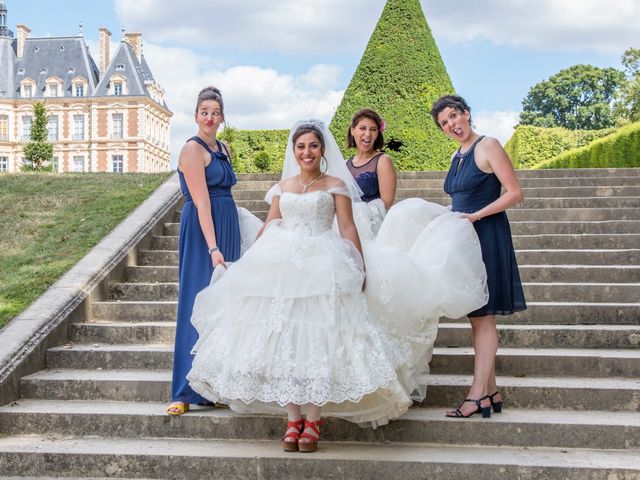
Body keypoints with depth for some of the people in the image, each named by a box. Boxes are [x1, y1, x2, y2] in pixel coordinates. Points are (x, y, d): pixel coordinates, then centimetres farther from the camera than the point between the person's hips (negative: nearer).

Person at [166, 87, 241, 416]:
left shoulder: (223, 149, 15)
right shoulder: (193, 149, -10)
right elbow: (202, 203, -18)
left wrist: (230, 240, 15)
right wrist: (213, 248, -24)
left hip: (226, 229, 8)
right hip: (202, 232, -8)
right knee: (200, 305, -7)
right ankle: (187, 392, -1)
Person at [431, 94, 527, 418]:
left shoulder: (487, 147, -8)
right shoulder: (457, 156, 16)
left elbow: (515, 193, -13)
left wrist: (477, 215, -18)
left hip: (487, 237, -8)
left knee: (482, 316, -9)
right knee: (477, 316, 8)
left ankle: (478, 395, -7)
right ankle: (490, 392, 13)